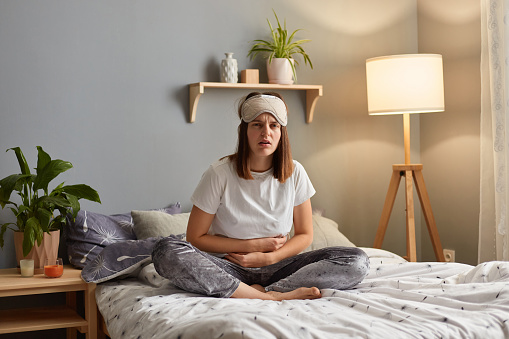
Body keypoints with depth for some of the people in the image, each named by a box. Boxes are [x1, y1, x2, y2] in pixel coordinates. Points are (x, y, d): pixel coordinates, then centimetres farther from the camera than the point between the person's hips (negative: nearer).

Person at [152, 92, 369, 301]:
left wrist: (268, 257, -12)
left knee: (356, 261, -18)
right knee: (166, 251, -32)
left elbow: (304, 234, 6)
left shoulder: (294, 173, -2)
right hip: (229, 269, -1)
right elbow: (195, 238, -5)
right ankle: (271, 297, -31)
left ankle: (262, 291, -27)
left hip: (275, 267, 2)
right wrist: (253, 245, -10)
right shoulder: (220, 173, -9)